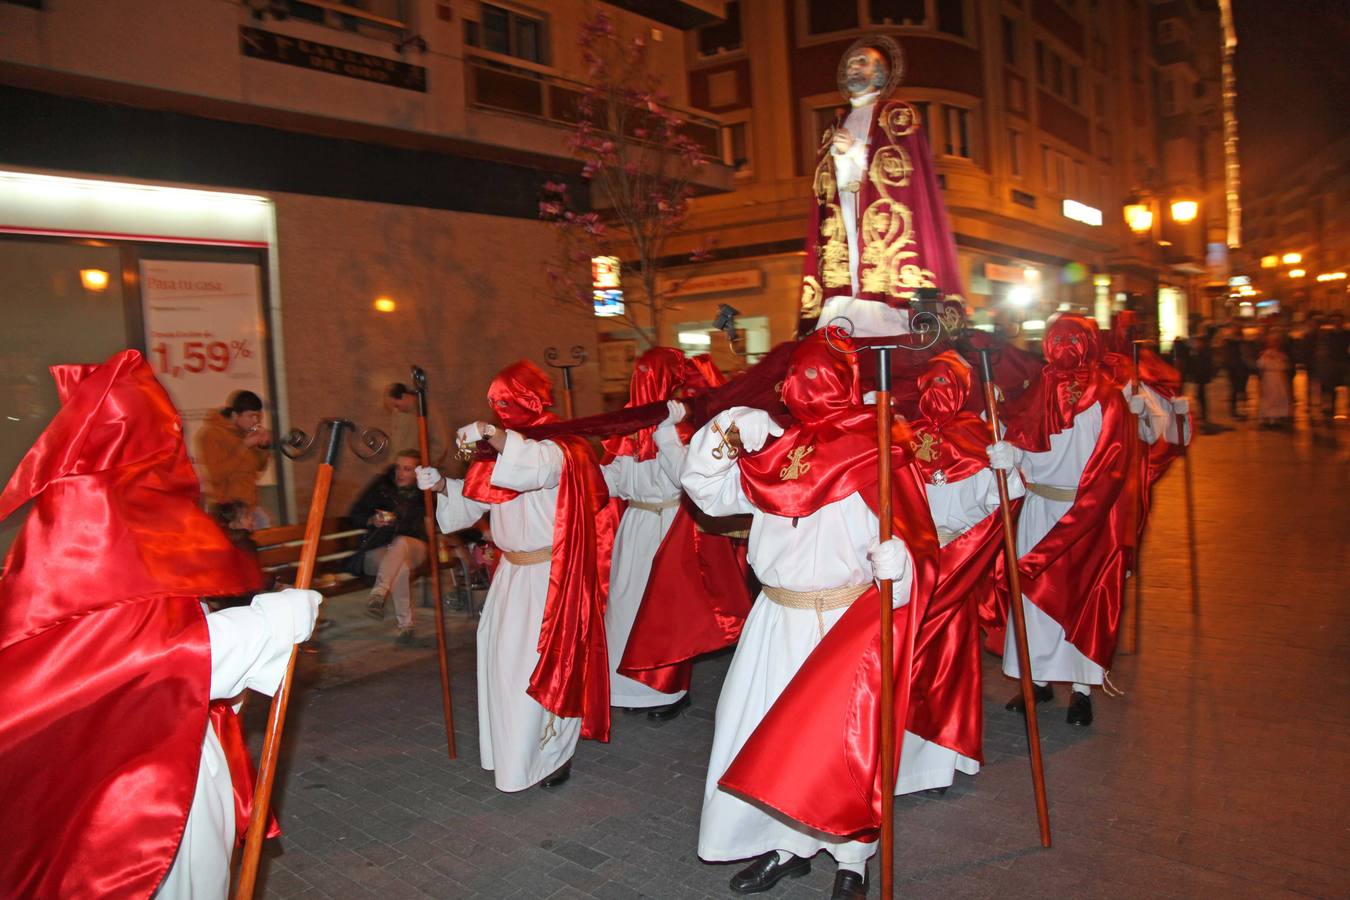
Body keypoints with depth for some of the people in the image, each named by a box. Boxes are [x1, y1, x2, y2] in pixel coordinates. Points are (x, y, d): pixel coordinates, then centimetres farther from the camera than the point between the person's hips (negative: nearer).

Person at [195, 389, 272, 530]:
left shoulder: (246, 432, 11)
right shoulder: (212, 434, -9)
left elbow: (259, 467, 16)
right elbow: (217, 474, -20)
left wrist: (264, 446, -4)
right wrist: (244, 446, -21)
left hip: (248, 503, 7)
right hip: (225, 507, -7)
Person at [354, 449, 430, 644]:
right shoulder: (381, 487, 10)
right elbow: (355, 514, 15)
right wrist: (372, 520, -6)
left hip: (414, 548, 0)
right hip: (377, 551, 0)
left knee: (400, 542, -39)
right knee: (401, 568, -37)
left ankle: (378, 594, -52)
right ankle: (405, 625, -36)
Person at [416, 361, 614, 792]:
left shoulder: (557, 448, -14)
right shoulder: (506, 451, 13)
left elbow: (539, 466, -39)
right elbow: (474, 498, 16)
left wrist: (493, 435, -48)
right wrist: (442, 485, -1)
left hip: (549, 576, -9)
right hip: (512, 574, 9)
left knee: (545, 663, -2)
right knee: (503, 656, 13)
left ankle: (553, 753, 13)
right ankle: (515, 748, 28)